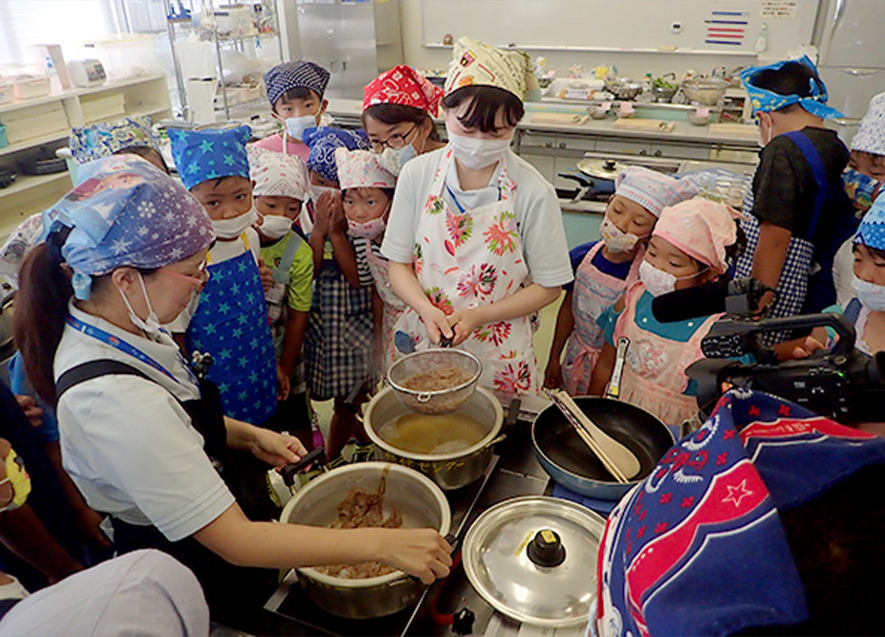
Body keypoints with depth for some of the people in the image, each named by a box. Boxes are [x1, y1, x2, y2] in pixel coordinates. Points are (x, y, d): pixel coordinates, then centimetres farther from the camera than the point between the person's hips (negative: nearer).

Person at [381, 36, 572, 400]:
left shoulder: (533, 192, -14)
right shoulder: (417, 175, -7)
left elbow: (547, 287, -7)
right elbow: (399, 265, -1)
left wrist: (476, 316, -18)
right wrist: (427, 310, -20)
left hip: (499, 356, -2)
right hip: (424, 344, 2)